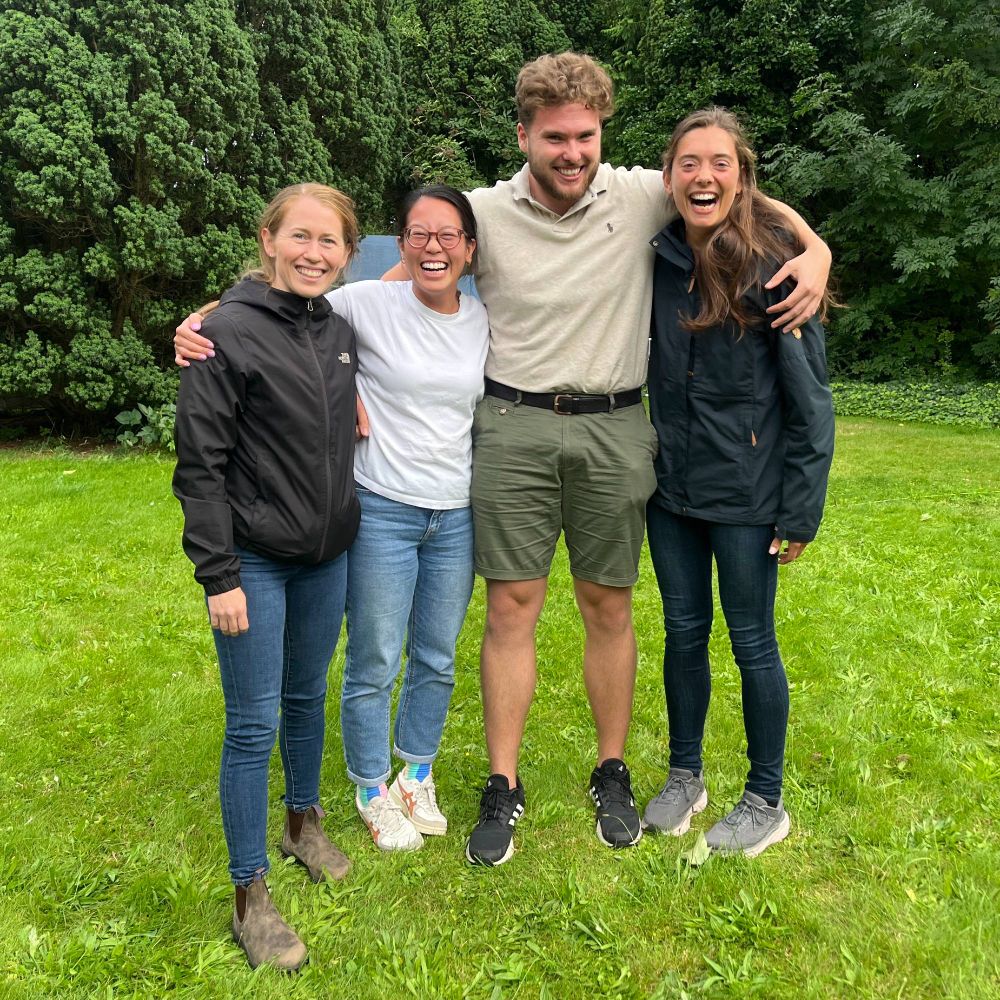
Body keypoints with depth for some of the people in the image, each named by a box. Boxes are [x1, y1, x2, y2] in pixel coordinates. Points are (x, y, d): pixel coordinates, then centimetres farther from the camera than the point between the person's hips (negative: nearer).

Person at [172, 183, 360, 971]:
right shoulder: (229, 332, -12)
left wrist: (350, 527, 13)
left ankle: (304, 823, 41)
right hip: (255, 561, -5)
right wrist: (218, 575, -15)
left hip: (328, 556, 5)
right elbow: (201, 463, -13)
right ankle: (251, 899, 16)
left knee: (307, 698, 19)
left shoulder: (341, 332, 5)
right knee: (254, 723, 2)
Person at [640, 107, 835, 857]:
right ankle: (685, 778, 34)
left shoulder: (773, 267, -12)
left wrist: (801, 511, -11)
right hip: (671, 486, 4)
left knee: (753, 641, 7)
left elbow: (810, 399, -10)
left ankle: (767, 803, 27)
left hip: (746, 493, -4)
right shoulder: (657, 261, 1)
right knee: (683, 633, 14)